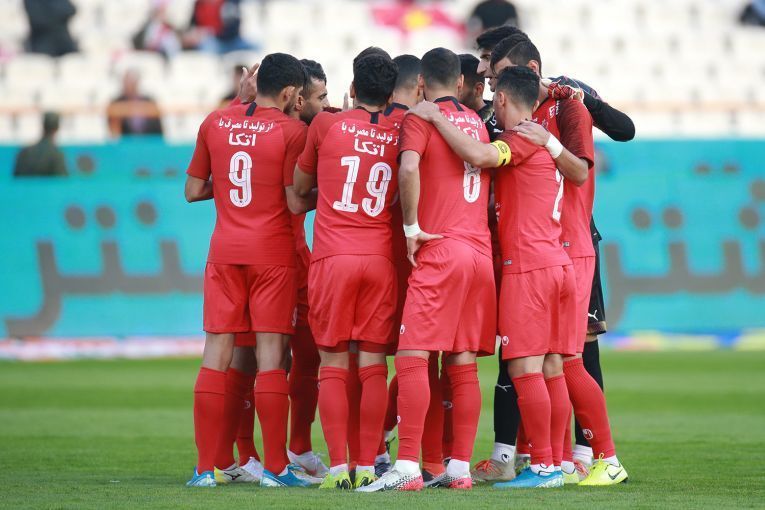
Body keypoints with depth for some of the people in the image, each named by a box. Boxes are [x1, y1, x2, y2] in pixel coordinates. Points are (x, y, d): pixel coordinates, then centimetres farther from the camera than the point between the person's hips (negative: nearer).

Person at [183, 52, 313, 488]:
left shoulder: (215, 124, 6)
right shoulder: (291, 130, -7)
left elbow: (193, 191, 10)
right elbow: (296, 203, -10)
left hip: (225, 251, 4)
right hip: (273, 253, -4)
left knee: (217, 352, 4)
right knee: (271, 353, -2)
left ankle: (208, 465, 4)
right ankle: (276, 466, -2)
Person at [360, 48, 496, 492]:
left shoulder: (421, 118, -2)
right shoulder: (477, 123, 19)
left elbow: (409, 168, -18)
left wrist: (412, 227, -10)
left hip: (440, 250, -7)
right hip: (482, 250, 7)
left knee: (412, 356, -9)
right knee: (463, 365, 8)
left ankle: (408, 467, -17)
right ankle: (460, 467, 6)